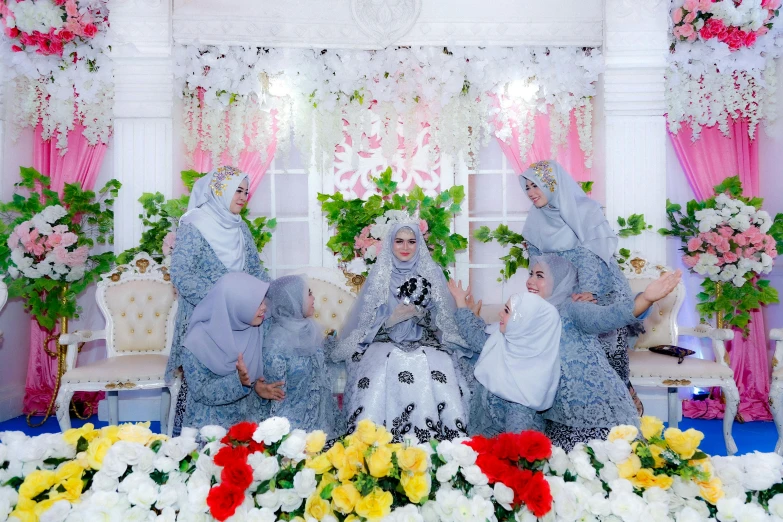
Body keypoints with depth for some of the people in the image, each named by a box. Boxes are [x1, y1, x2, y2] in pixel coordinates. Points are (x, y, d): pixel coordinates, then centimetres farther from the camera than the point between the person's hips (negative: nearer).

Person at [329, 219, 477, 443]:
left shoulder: (432, 273, 9)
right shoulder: (380, 276, 7)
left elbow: (443, 321, 6)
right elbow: (368, 323, 2)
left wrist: (422, 314, -14)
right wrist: (394, 318, -16)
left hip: (425, 342, 1)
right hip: (386, 342, 0)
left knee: (439, 367, -31)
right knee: (387, 365, -33)